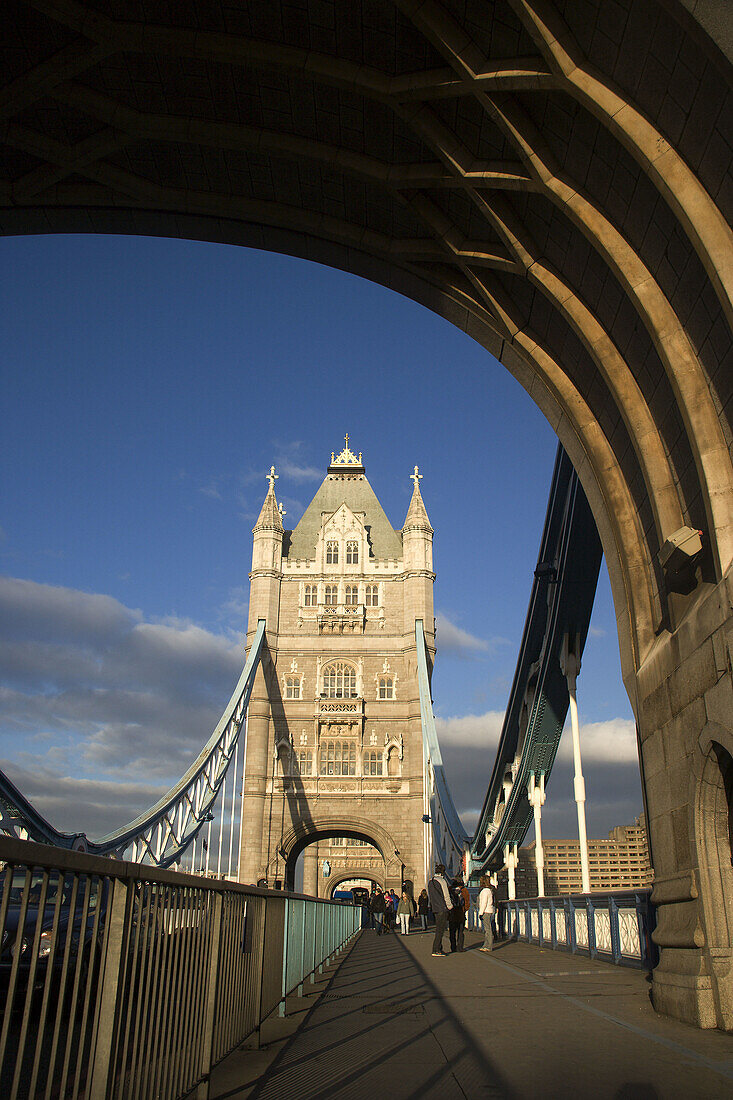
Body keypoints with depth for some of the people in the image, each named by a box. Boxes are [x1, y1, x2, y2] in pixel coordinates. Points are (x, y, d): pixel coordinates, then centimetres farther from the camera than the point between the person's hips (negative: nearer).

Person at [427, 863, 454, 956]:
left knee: (439, 929, 15)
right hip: (443, 908, -8)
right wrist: (450, 906, -2)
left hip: (435, 908, 8)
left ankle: (439, 948, 18)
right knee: (440, 930, -5)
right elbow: (446, 895, -13)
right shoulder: (442, 881, -13)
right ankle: (436, 950, -6)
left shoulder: (430, 882, 13)